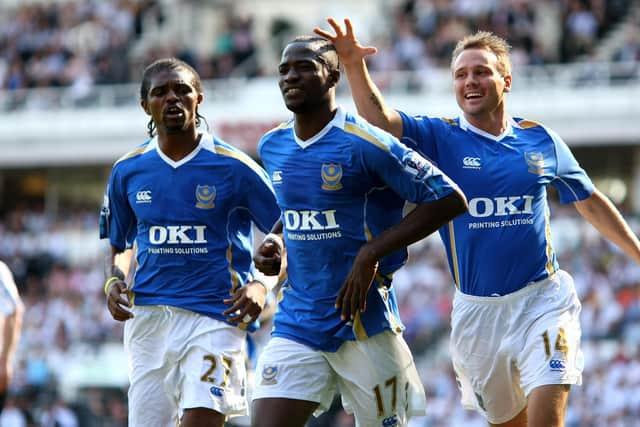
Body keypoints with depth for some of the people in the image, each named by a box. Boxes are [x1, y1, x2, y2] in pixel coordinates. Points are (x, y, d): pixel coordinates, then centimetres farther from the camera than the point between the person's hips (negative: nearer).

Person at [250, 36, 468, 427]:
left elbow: (449, 200, -14)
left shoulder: (364, 144, -13)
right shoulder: (271, 148, 9)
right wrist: (274, 241, 6)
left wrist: (371, 255, -18)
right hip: (296, 324, 5)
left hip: (365, 322, -5)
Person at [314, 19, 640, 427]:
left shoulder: (541, 140, 4)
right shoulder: (440, 138, 0)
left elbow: (590, 202, 17)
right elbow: (379, 119, -16)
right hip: (478, 312, 1)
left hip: (541, 300, -1)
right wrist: (355, 65, -33)